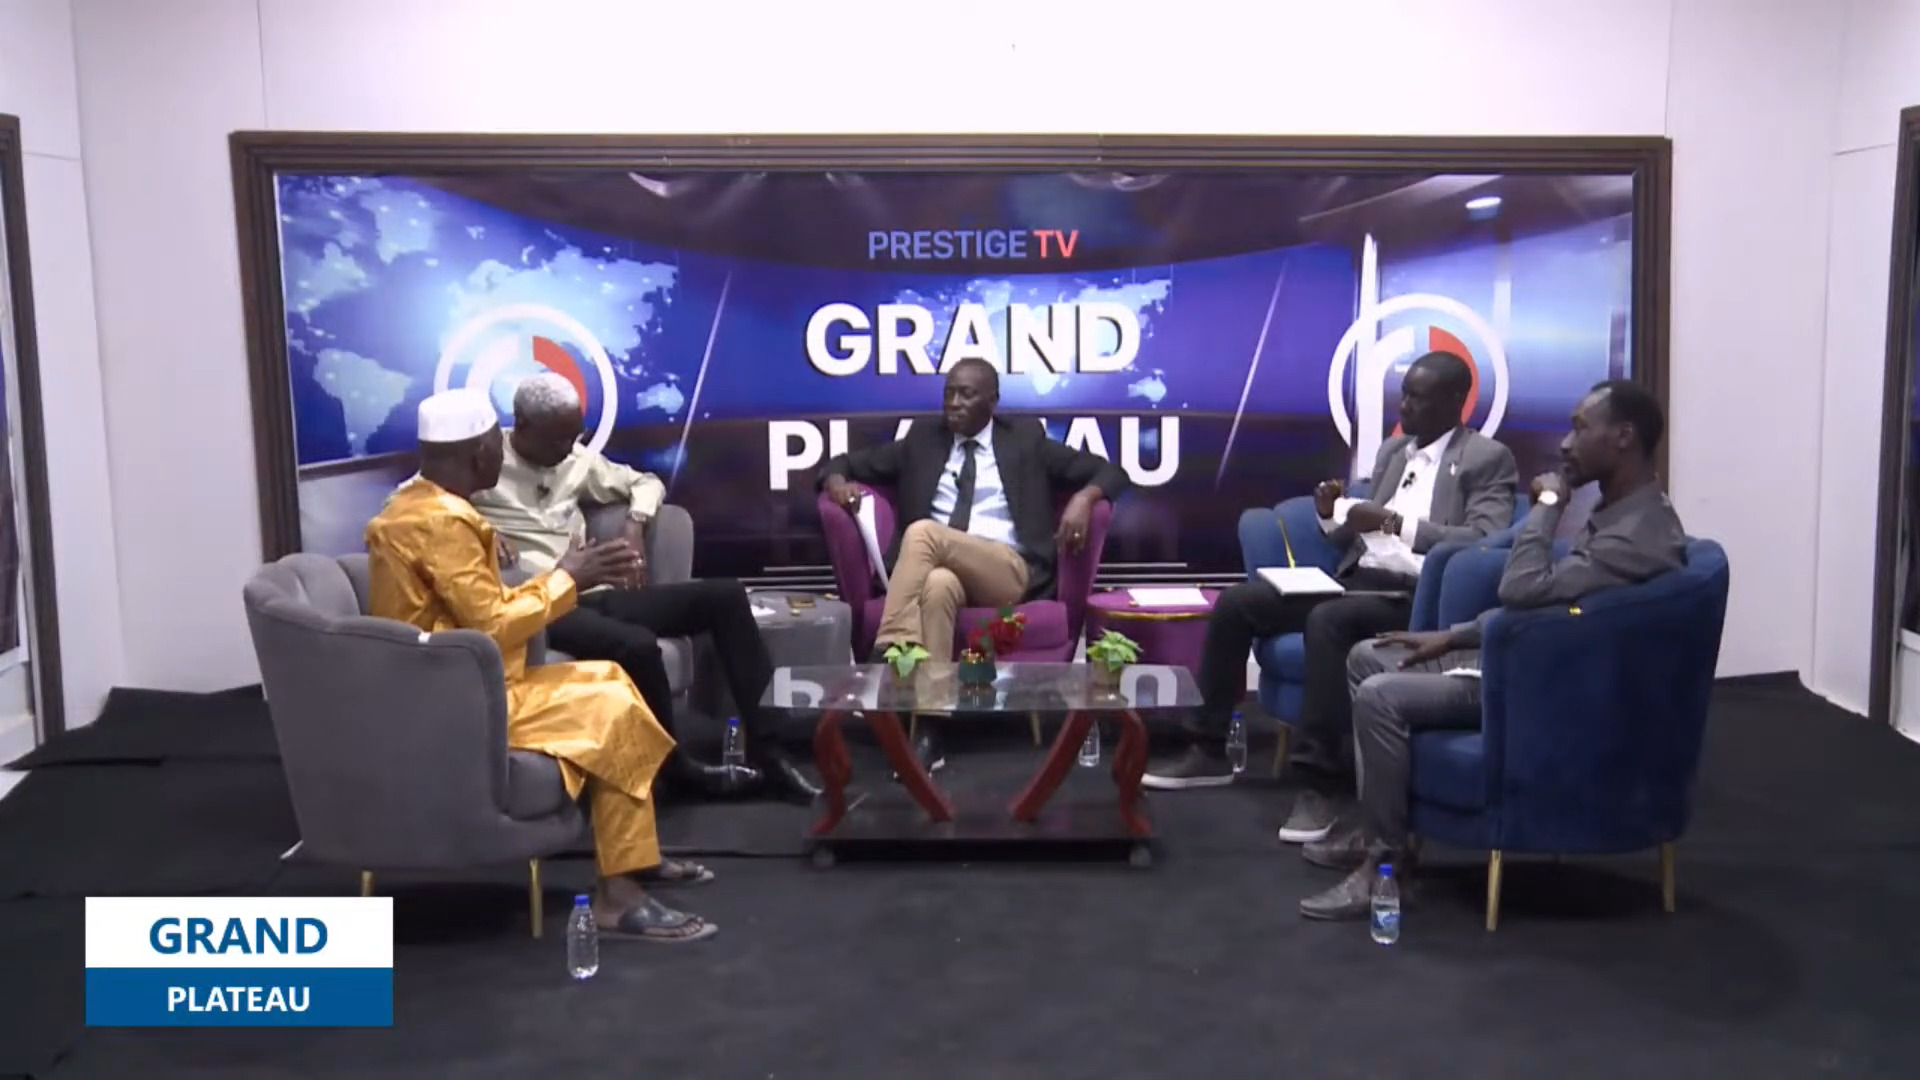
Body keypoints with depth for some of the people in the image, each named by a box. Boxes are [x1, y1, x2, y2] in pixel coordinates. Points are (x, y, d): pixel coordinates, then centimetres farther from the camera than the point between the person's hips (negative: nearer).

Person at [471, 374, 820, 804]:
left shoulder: (576, 460, 15)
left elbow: (646, 482, 25)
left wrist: (635, 527, 5)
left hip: (595, 594, 7)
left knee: (724, 596, -8)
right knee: (637, 645, -36)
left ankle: (765, 751, -10)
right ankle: (675, 764, -10)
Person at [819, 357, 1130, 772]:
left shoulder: (1025, 440, 15)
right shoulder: (922, 439, 21)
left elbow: (1108, 471, 13)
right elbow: (850, 463, 23)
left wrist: (1083, 498, -10)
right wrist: (837, 481, -2)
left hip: (1008, 572, -2)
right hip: (940, 569, 2)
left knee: (923, 532, -31)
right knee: (937, 586, -38)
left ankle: (888, 656, -39)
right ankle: (926, 731, -46)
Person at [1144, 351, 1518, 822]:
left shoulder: (1489, 460, -1)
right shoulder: (1392, 451, 20)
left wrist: (1398, 524, -22)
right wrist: (1332, 517, 1)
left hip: (1416, 597, -7)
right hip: (1356, 580, 8)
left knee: (1327, 620, -37)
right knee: (1236, 602, -8)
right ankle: (1210, 749, 1)